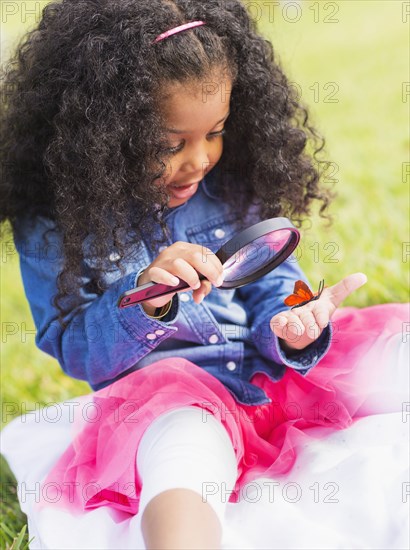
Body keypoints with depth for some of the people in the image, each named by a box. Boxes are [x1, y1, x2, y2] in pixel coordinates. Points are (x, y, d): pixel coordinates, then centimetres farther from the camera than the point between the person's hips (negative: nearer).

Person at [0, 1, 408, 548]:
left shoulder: (233, 187, 3)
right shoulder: (54, 223, -6)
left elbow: (271, 288, 7)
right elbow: (74, 353, -5)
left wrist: (290, 325, -19)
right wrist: (142, 300, -25)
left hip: (268, 376, 5)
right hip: (162, 394, -4)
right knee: (184, 441, -41)